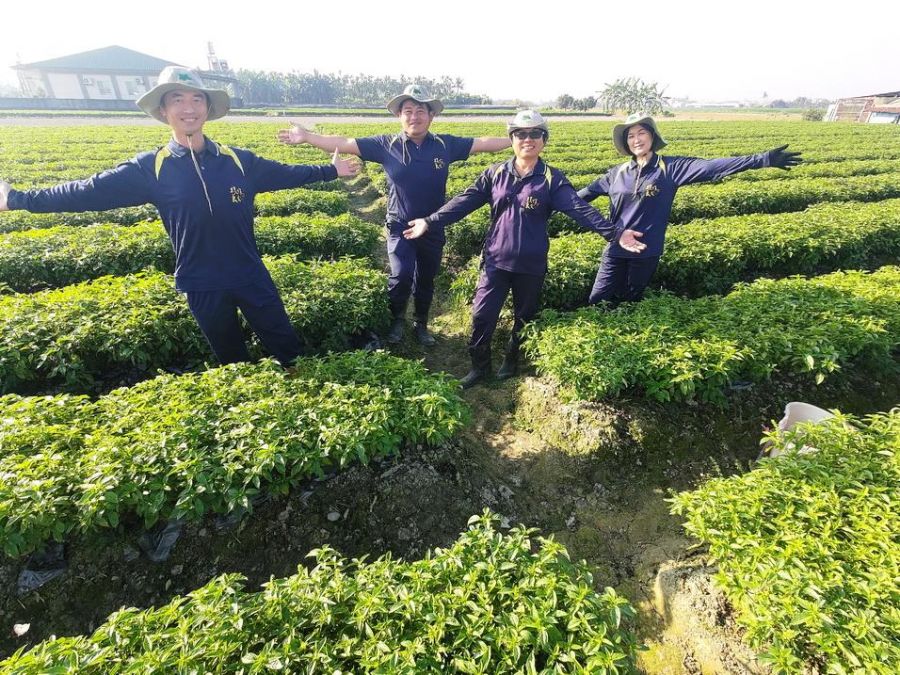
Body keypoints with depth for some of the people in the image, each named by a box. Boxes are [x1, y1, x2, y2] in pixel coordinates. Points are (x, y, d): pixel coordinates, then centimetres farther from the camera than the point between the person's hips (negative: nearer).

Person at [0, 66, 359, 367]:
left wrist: (331, 169, 12)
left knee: (290, 349, 10)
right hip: (203, 286, -1)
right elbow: (90, 191, 3)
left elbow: (284, 174, 10)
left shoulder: (238, 160, 0)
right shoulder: (150, 168, -2)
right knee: (233, 360, 16)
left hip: (252, 277, 1)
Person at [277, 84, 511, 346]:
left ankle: (420, 324, 35)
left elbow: (484, 143, 2)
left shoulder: (445, 145, -2)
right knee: (401, 276, -15)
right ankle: (397, 319, 15)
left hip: (433, 229, 2)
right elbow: (345, 143, -7)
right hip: (400, 227, -2)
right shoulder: (386, 145, -5)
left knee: (426, 280, 13)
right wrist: (307, 137, -13)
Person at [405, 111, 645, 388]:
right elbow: (465, 201, 0)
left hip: (532, 265, -1)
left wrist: (615, 232, -27)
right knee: (482, 315, 2)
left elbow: (580, 209, -14)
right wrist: (430, 221, -9)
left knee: (524, 318, 14)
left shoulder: (552, 179, -3)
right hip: (496, 260, 1)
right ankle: (479, 366, 24)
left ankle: (512, 361, 38)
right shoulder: (495, 173, 3)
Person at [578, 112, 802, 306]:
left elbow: (713, 167, -9)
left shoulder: (671, 168, -3)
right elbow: (586, 193, 14)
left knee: (631, 302, 13)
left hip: (647, 253, -2)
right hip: (615, 252, 2)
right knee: (598, 302, 0)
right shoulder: (618, 173, 5)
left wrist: (763, 159, -17)